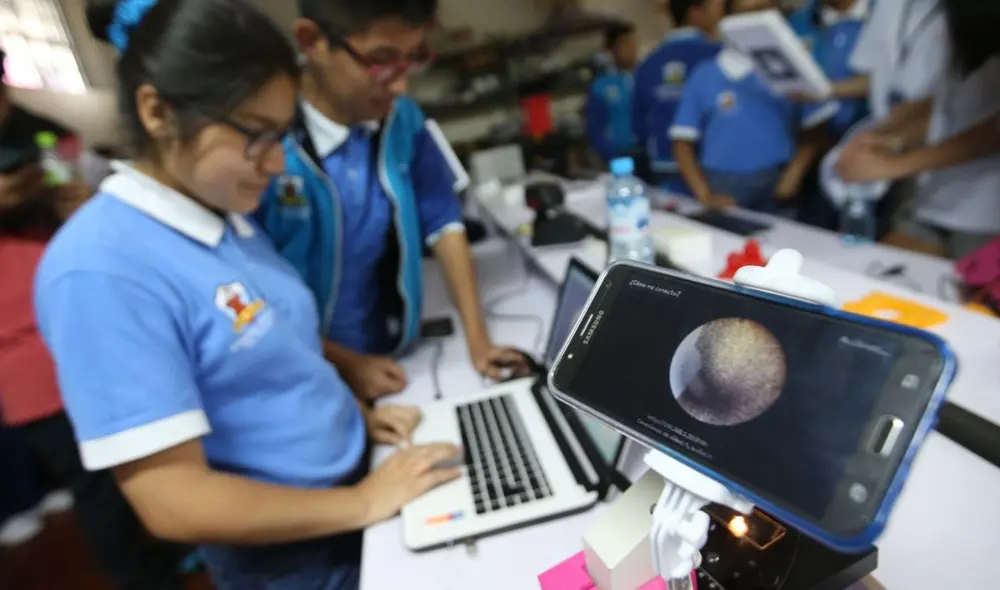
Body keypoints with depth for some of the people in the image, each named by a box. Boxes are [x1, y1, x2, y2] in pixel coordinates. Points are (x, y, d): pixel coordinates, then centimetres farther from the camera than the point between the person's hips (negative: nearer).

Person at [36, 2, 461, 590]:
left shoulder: (230, 218, -1)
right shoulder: (101, 270, -26)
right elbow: (174, 502, -25)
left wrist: (356, 412, 0)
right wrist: (365, 504, -21)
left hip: (356, 475, 7)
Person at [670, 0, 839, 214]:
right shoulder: (705, 75, 5)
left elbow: (817, 130, 9)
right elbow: (683, 142, 2)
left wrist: (794, 173, -8)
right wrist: (705, 196, -9)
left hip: (777, 186, 1)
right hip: (722, 187, -1)